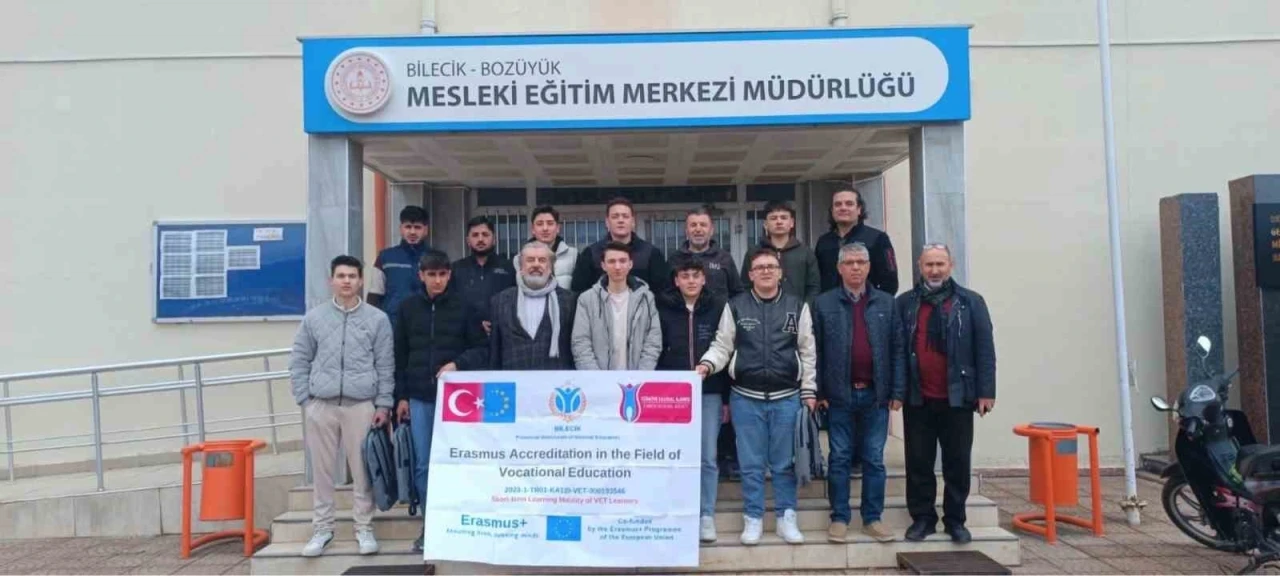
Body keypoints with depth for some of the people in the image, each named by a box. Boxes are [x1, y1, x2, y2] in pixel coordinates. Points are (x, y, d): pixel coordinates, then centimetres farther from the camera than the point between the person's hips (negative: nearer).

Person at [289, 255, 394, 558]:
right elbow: (299, 362, 10)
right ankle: (322, 528, 20)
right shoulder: (314, 317, 7)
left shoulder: (378, 319, 4)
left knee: (363, 470, 3)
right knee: (322, 470, 7)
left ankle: (364, 528, 14)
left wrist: (384, 404, -1)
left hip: (361, 405, -1)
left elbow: (385, 365, 4)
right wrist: (304, 400, 3)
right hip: (321, 405, 1)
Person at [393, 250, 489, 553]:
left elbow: (482, 349, 1)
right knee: (423, 465, 5)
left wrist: (458, 364, -16)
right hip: (419, 399, 2)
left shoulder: (464, 307, 1)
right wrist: (401, 396, 5)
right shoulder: (408, 308, 8)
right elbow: (399, 355, 9)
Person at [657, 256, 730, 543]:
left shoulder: (718, 307, 1)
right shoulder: (663, 308, 2)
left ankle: (707, 516, 13)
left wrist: (727, 398, 0)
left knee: (708, 457, 2)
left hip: (710, 394, 0)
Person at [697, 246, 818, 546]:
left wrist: (809, 392, 3)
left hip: (787, 397, 1)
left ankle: (786, 517, 21)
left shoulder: (798, 306, 5)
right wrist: (706, 365, -16)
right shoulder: (735, 306, 3)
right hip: (745, 398, 0)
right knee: (751, 463, 7)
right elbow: (722, 346, 3)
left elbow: (807, 352, 6)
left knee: (785, 463, 8)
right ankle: (753, 518, 18)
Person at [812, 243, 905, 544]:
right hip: (839, 395, -1)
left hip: (875, 394, 2)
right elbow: (815, 350, 0)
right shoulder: (823, 303, 1)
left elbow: (897, 349, 5)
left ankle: (872, 518, 19)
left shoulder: (886, 303, 6)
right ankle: (839, 518, 15)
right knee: (840, 459, 6)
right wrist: (818, 392, -5)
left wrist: (897, 391, 0)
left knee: (874, 459, 8)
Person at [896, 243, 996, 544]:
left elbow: (985, 349, 0)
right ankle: (922, 518, 18)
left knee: (957, 462, 7)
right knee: (918, 463, 7)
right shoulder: (905, 303, 5)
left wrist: (986, 391, -6)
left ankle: (955, 519, 20)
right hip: (917, 399, 1)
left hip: (957, 398, -1)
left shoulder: (970, 302, 3)